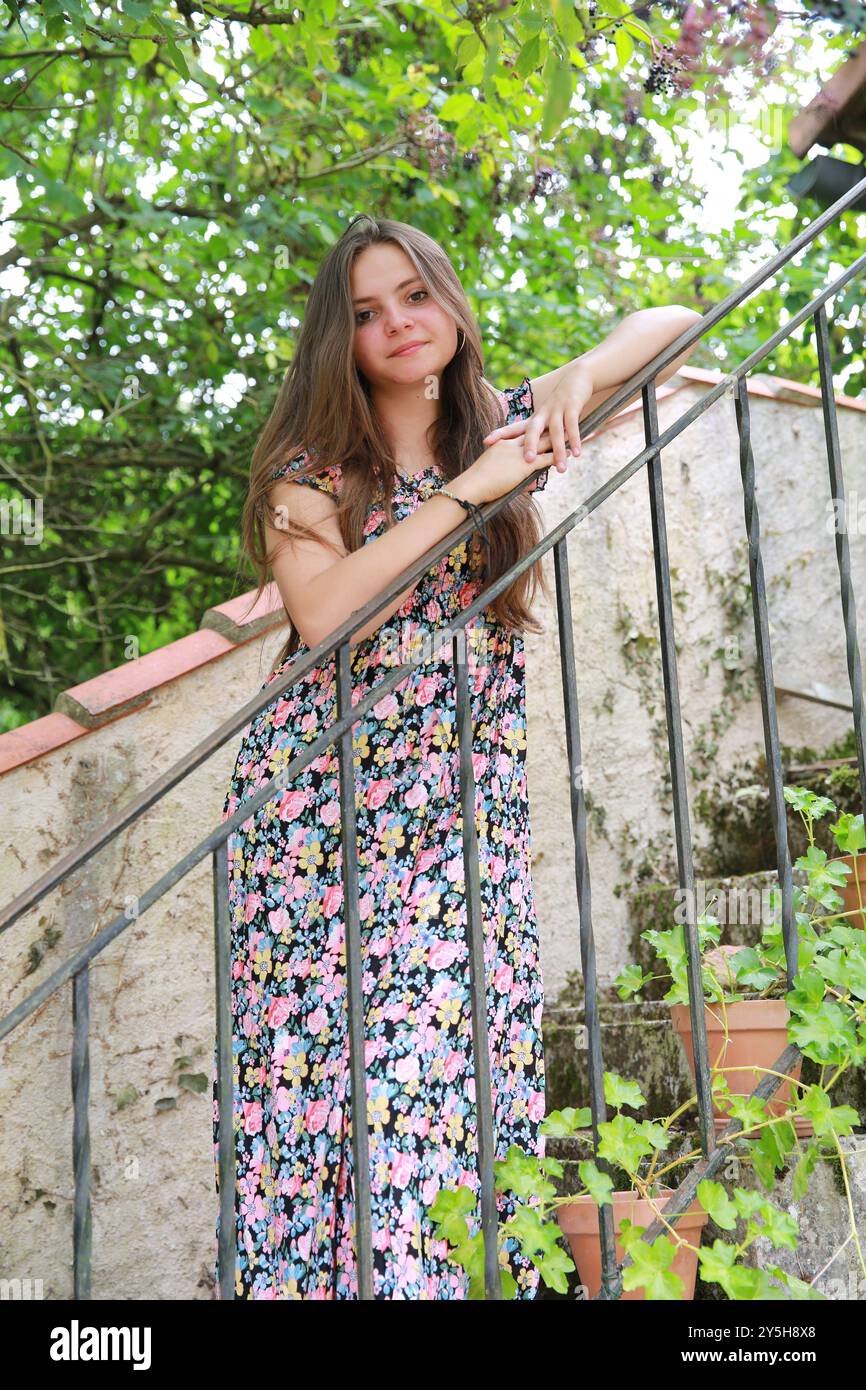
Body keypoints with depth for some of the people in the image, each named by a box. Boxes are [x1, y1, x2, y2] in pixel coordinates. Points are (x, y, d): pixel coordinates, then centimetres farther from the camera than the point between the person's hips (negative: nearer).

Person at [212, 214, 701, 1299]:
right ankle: (308, 1272, 5)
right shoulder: (310, 467, 4)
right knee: (319, 1060, -6)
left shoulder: (507, 427, 11)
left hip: (467, 808, 2)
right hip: (320, 802, -2)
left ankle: (462, 1275, 4)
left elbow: (673, 324, 13)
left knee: (459, 1068, -5)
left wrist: (578, 377, -7)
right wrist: (463, 494, -14)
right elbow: (320, 611, -15)